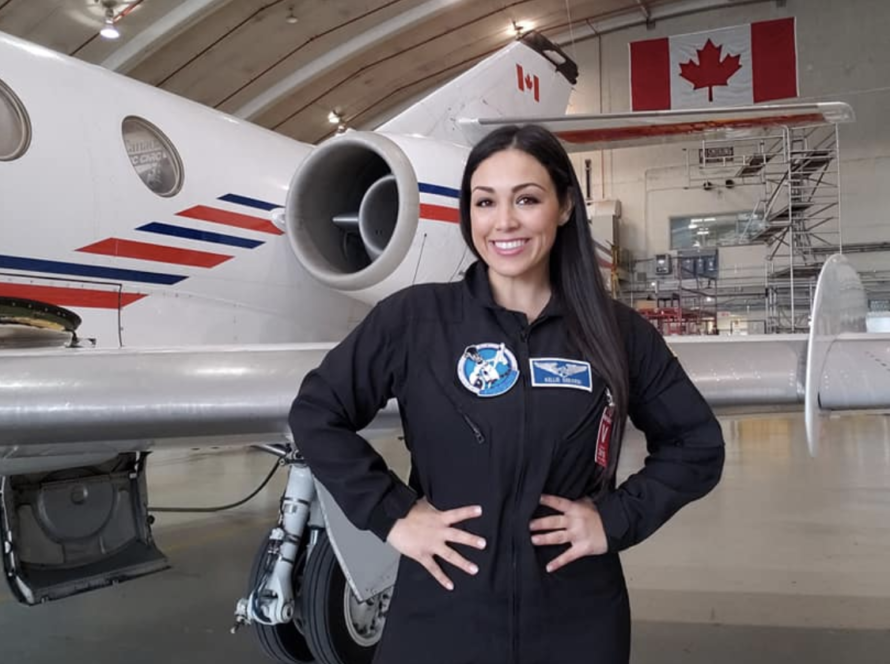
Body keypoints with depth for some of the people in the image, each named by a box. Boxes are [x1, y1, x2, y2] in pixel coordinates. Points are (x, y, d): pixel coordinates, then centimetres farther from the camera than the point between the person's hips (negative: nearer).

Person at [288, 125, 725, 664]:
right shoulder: (415, 317, -6)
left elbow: (698, 443, 7)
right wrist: (390, 513, -7)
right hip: (441, 617, -1)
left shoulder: (616, 330, -1)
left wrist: (617, 519, -4)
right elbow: (316, 413, -1)